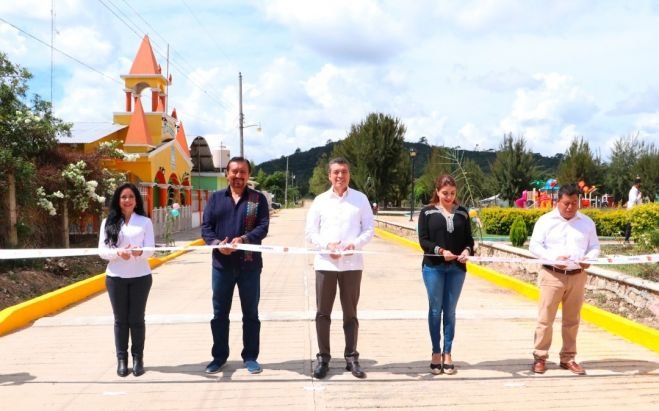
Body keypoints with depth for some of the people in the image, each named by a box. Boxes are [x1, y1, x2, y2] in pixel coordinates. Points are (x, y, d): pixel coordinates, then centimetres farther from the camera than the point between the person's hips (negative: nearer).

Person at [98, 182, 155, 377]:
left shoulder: (145, 222, 2)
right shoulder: (108, 222, 3)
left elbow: (150, 249, -5)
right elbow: (102, 250, -2)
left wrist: (140, 252, -28)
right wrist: (118, 253, -22)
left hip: (140, 277, -1)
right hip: (116, 277, 1)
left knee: (136, 319, 5)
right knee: (120, 319, 6)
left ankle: (138, 358, 14)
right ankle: (121, 359, 15)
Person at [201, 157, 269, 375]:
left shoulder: (258, 199, 2)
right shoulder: (216, 198, 8)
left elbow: (263, 227, -8)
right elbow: (206, 227, 2)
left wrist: (244, 239, -25)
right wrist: (216, 243, -18)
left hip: (249, 265, -1)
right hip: (221, 264, 2)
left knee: (251, 313, 7)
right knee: (219, 313, 9)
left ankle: (250, 357, 19)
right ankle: (219, 356, 23)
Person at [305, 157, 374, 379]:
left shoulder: (360, 199, 3)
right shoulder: (320, 200, 5)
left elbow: (369, 229, 3)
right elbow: (310, 232, 4)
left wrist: (355, 244, -16)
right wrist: (326, 245, -14)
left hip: (352, 263, 0)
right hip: (325, 263, 1)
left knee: (350, 313, 9)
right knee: (322, 313, 3)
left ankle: (351, 357, 19)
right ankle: (323, 358, 14)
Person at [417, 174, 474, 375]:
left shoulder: (462, 212, 8)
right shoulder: (427, 212, 0)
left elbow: (469, 239, 7)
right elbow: (423, 240, -6)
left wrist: (467, 251, -15)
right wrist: (440, 251, -21)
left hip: (457, 268, 2)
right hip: (433, 267, -2)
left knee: (450, 311, 7)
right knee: (435, 309, 4)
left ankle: (447, 353, 15)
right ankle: (436, 353, 14)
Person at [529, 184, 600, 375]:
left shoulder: (587, 222, 7)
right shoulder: (546, 220, -2)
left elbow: (595, 247, 9)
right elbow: (534, 246, -5)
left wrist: (589, 258, -14)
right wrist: (553, 258, -20)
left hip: (577, 276, 3)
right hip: (552, 275, -3)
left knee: (572, 320, 10)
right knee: (545, 318, -2)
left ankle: (568, 358, 20)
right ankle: (540, 357, 7)